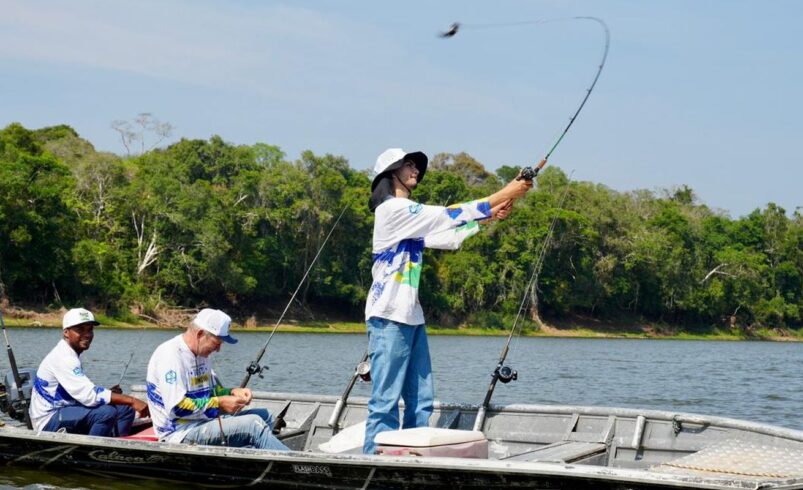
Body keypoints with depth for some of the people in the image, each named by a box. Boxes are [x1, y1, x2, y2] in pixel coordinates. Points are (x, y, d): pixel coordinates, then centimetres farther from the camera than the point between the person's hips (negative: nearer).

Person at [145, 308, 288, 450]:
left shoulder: (201, 355, 13)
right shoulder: (170, 355, -18)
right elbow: (176, 408, -24)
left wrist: (232, 392, 4)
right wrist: (219, 404, -19)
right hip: (182, 432, -10)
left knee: (264, 415, 4)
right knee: (254, 424, -22)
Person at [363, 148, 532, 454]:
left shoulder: (409, 216, 20)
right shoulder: (393, 209, -9)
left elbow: (450, 237, 18)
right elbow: (449, 215, -15)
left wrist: (489, 217, 7)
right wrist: (504, 194, -13)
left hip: (410, 316, 10)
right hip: (389, 316, -10)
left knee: (421, 401, 7)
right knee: (385, 402, -10)